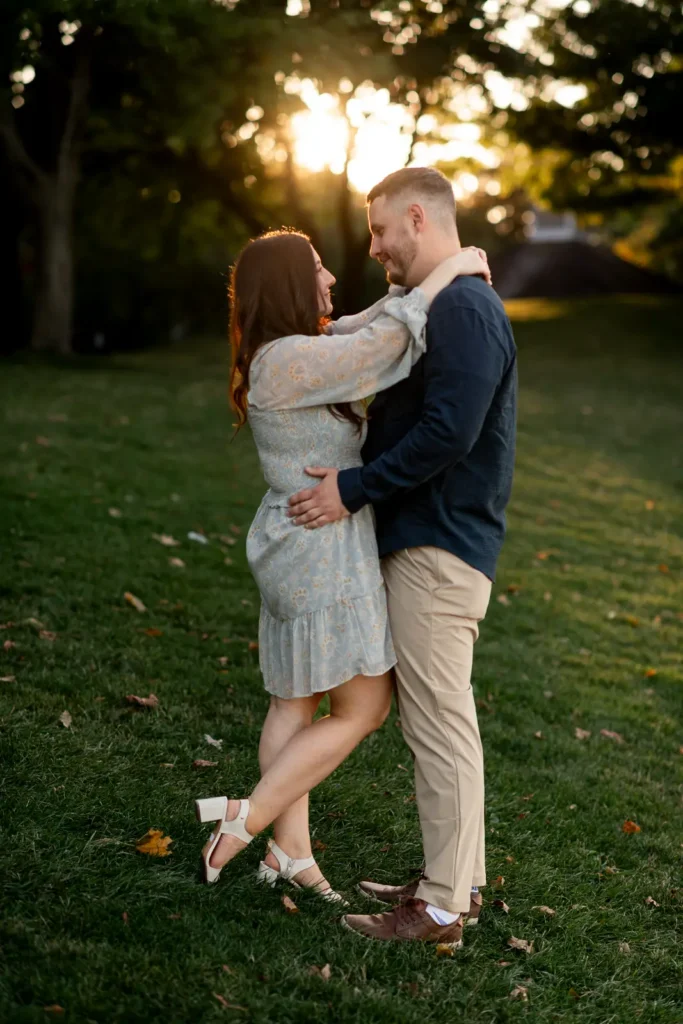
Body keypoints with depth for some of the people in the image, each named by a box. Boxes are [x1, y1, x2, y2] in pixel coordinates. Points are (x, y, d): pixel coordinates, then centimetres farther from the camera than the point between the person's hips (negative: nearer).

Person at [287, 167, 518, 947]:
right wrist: (354, 476, 10)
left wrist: (353, 491, -19)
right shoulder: (441, 308, 18)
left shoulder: (463, 310, -16)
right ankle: (458, 877, 25)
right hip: (424, 539, 11)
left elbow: (449, 434, -25)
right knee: (438, 716, 15)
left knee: (440, 723, -5)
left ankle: (443, 908, 4)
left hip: (440, 549, -11)